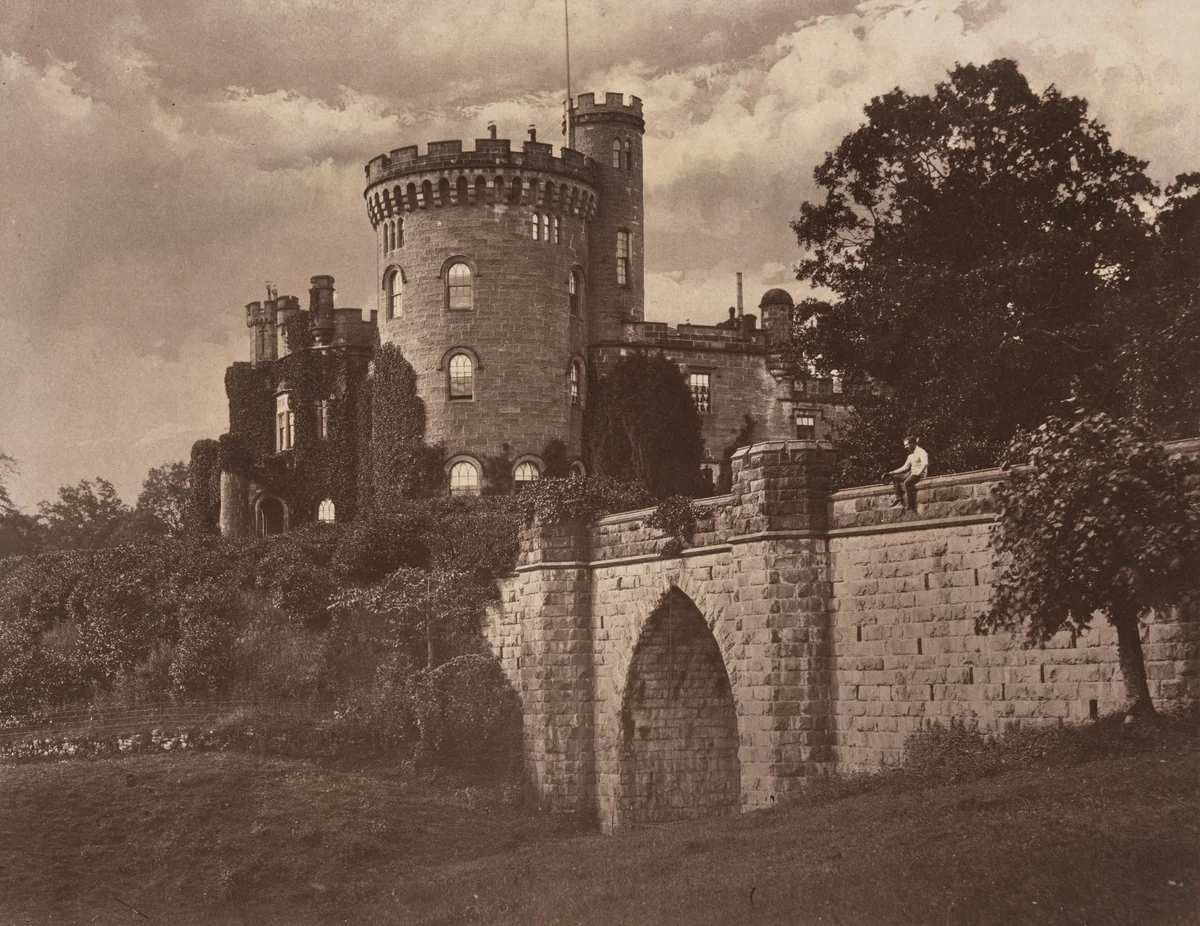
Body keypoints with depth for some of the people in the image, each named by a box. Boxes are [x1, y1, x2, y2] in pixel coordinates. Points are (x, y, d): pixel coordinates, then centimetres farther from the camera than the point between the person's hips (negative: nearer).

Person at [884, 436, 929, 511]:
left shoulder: (920, 452, -9)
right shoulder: (911, 455, 20)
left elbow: (925, 463, -24)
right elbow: (905, 467, 24)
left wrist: (918, 473, -33)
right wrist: (892, 473, 17)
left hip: (920, 474, -10)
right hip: (912, 473, 10)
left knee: (906, 482, -33)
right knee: (895, 477, 6)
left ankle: (910, 506, -34)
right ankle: (899, 496, -5)